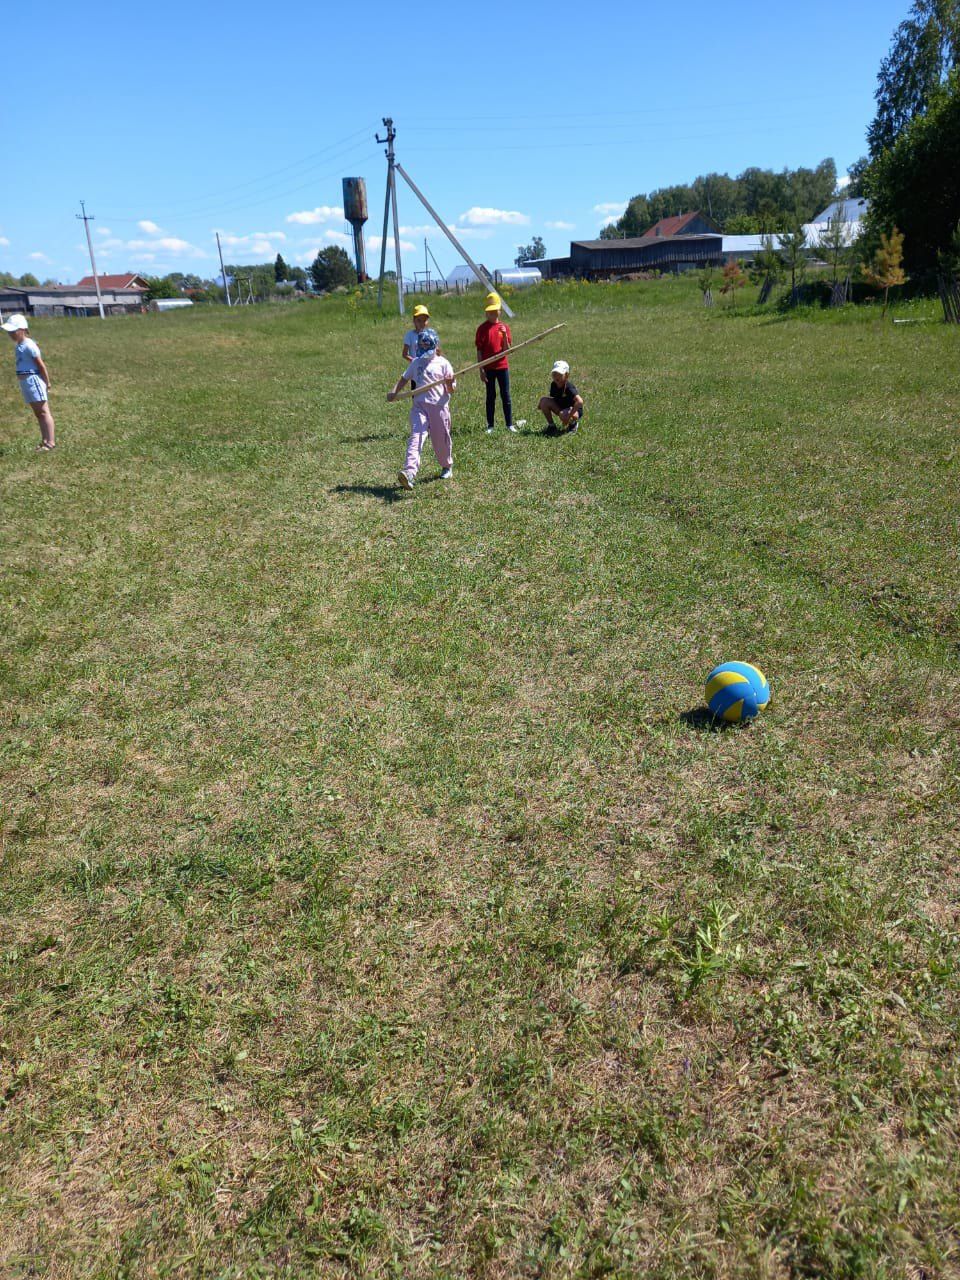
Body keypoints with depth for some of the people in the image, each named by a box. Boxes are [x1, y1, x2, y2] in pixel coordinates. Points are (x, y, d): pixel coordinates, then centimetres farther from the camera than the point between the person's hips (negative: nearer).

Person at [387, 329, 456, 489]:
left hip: (439, 406, -2)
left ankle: (447, 466, 37)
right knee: (416, 437, -16)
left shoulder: (443, 363, 3)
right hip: (419, 405, 2)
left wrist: (450, 384, -22)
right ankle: (409, 472, -32)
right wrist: (394, 392, 12)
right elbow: (404, 378, 28)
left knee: (441, 439, 9)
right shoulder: (416, 363, 14)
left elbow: (451, 390, 1)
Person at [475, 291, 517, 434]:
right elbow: (479, 351, -3)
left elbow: (507, 350, 0)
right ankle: (490, 426, 11)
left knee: (506, 395, 4)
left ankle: (509, 424, 10)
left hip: (503, 366, 2)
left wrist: (505, 335, -16)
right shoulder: (482, 328, -2)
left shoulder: (505, 327, 4)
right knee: (490, 396, 5)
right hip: (488, 368, -2)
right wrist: (481, 370, -8)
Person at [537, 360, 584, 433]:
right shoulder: (554, 384, -7)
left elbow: (580, 401, -39)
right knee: (544, 400, -14)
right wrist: (541, 404, -14)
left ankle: (573, 422, -2)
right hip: (561, 407, 7)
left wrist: (569, 416, -39)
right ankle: (551, 425, 2)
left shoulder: (568, 387, -28)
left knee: (564, 416, -41)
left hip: (574, 409, -7)